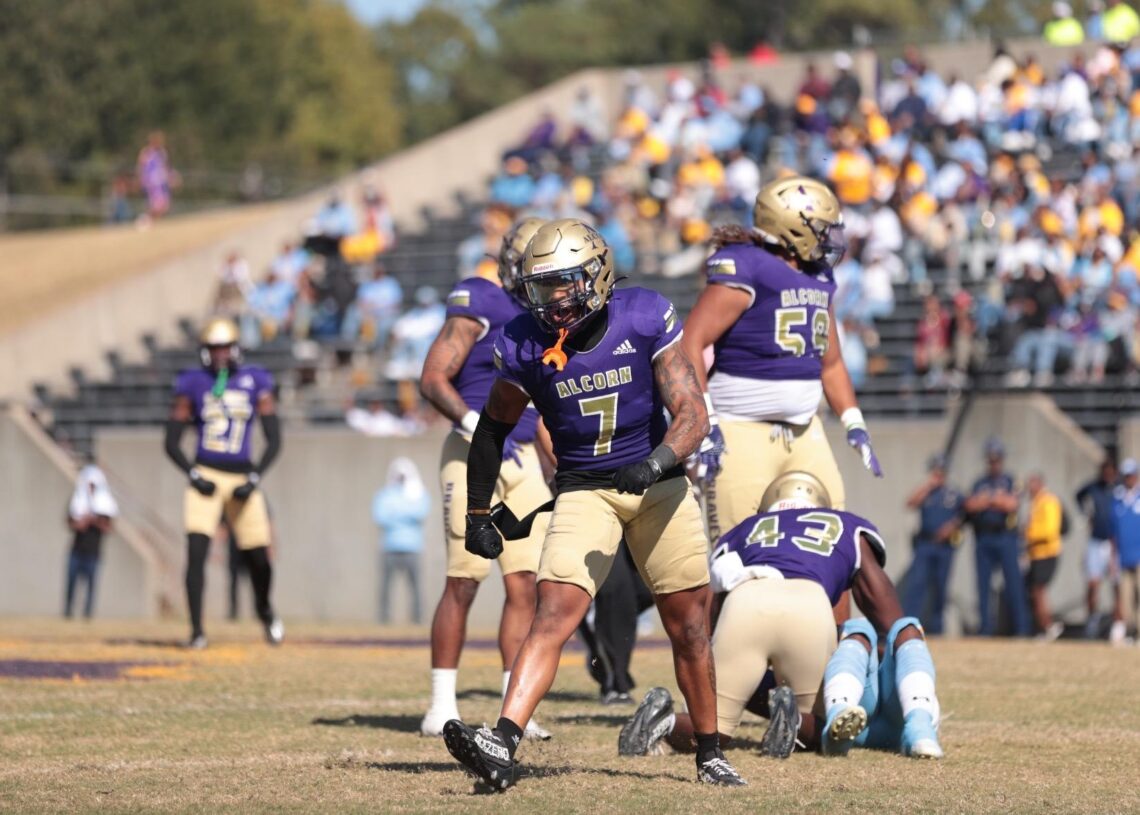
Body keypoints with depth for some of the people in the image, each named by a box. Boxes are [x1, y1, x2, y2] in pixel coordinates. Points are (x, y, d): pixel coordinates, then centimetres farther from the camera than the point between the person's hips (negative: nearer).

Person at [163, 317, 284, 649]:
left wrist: (254, 479, -8)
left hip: (242, 480, 1)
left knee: (259, 557, 4)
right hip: (206, 477, -1)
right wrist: (194, 476, -10)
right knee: (196, 552, -15)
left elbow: (274, 440, 3)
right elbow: (172, 442, 4)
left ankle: (265, 610, 35)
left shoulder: (255, 382, 3)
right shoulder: (193, 385, 2)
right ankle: (196, 630, -11)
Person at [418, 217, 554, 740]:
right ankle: (442, 706, 2)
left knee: (524, 584, 2)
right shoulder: (479, 307, -8)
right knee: (463, 582, -5)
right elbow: (433, 379, -14)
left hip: (523, 458, 7)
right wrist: (477, 427, -26)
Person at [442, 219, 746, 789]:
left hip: (657, 484, 0)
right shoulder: (526, 344, -9)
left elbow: (692, 414, -14)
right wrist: (478, 512, 8)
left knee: (689, 627, 6)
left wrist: (656, 463, -33)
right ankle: (502, 745, -30)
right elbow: (493, 428, 7)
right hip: (583, 490, 0)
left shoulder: (645, 320, -14)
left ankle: (710, 756, 22)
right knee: (553, 616, -18)